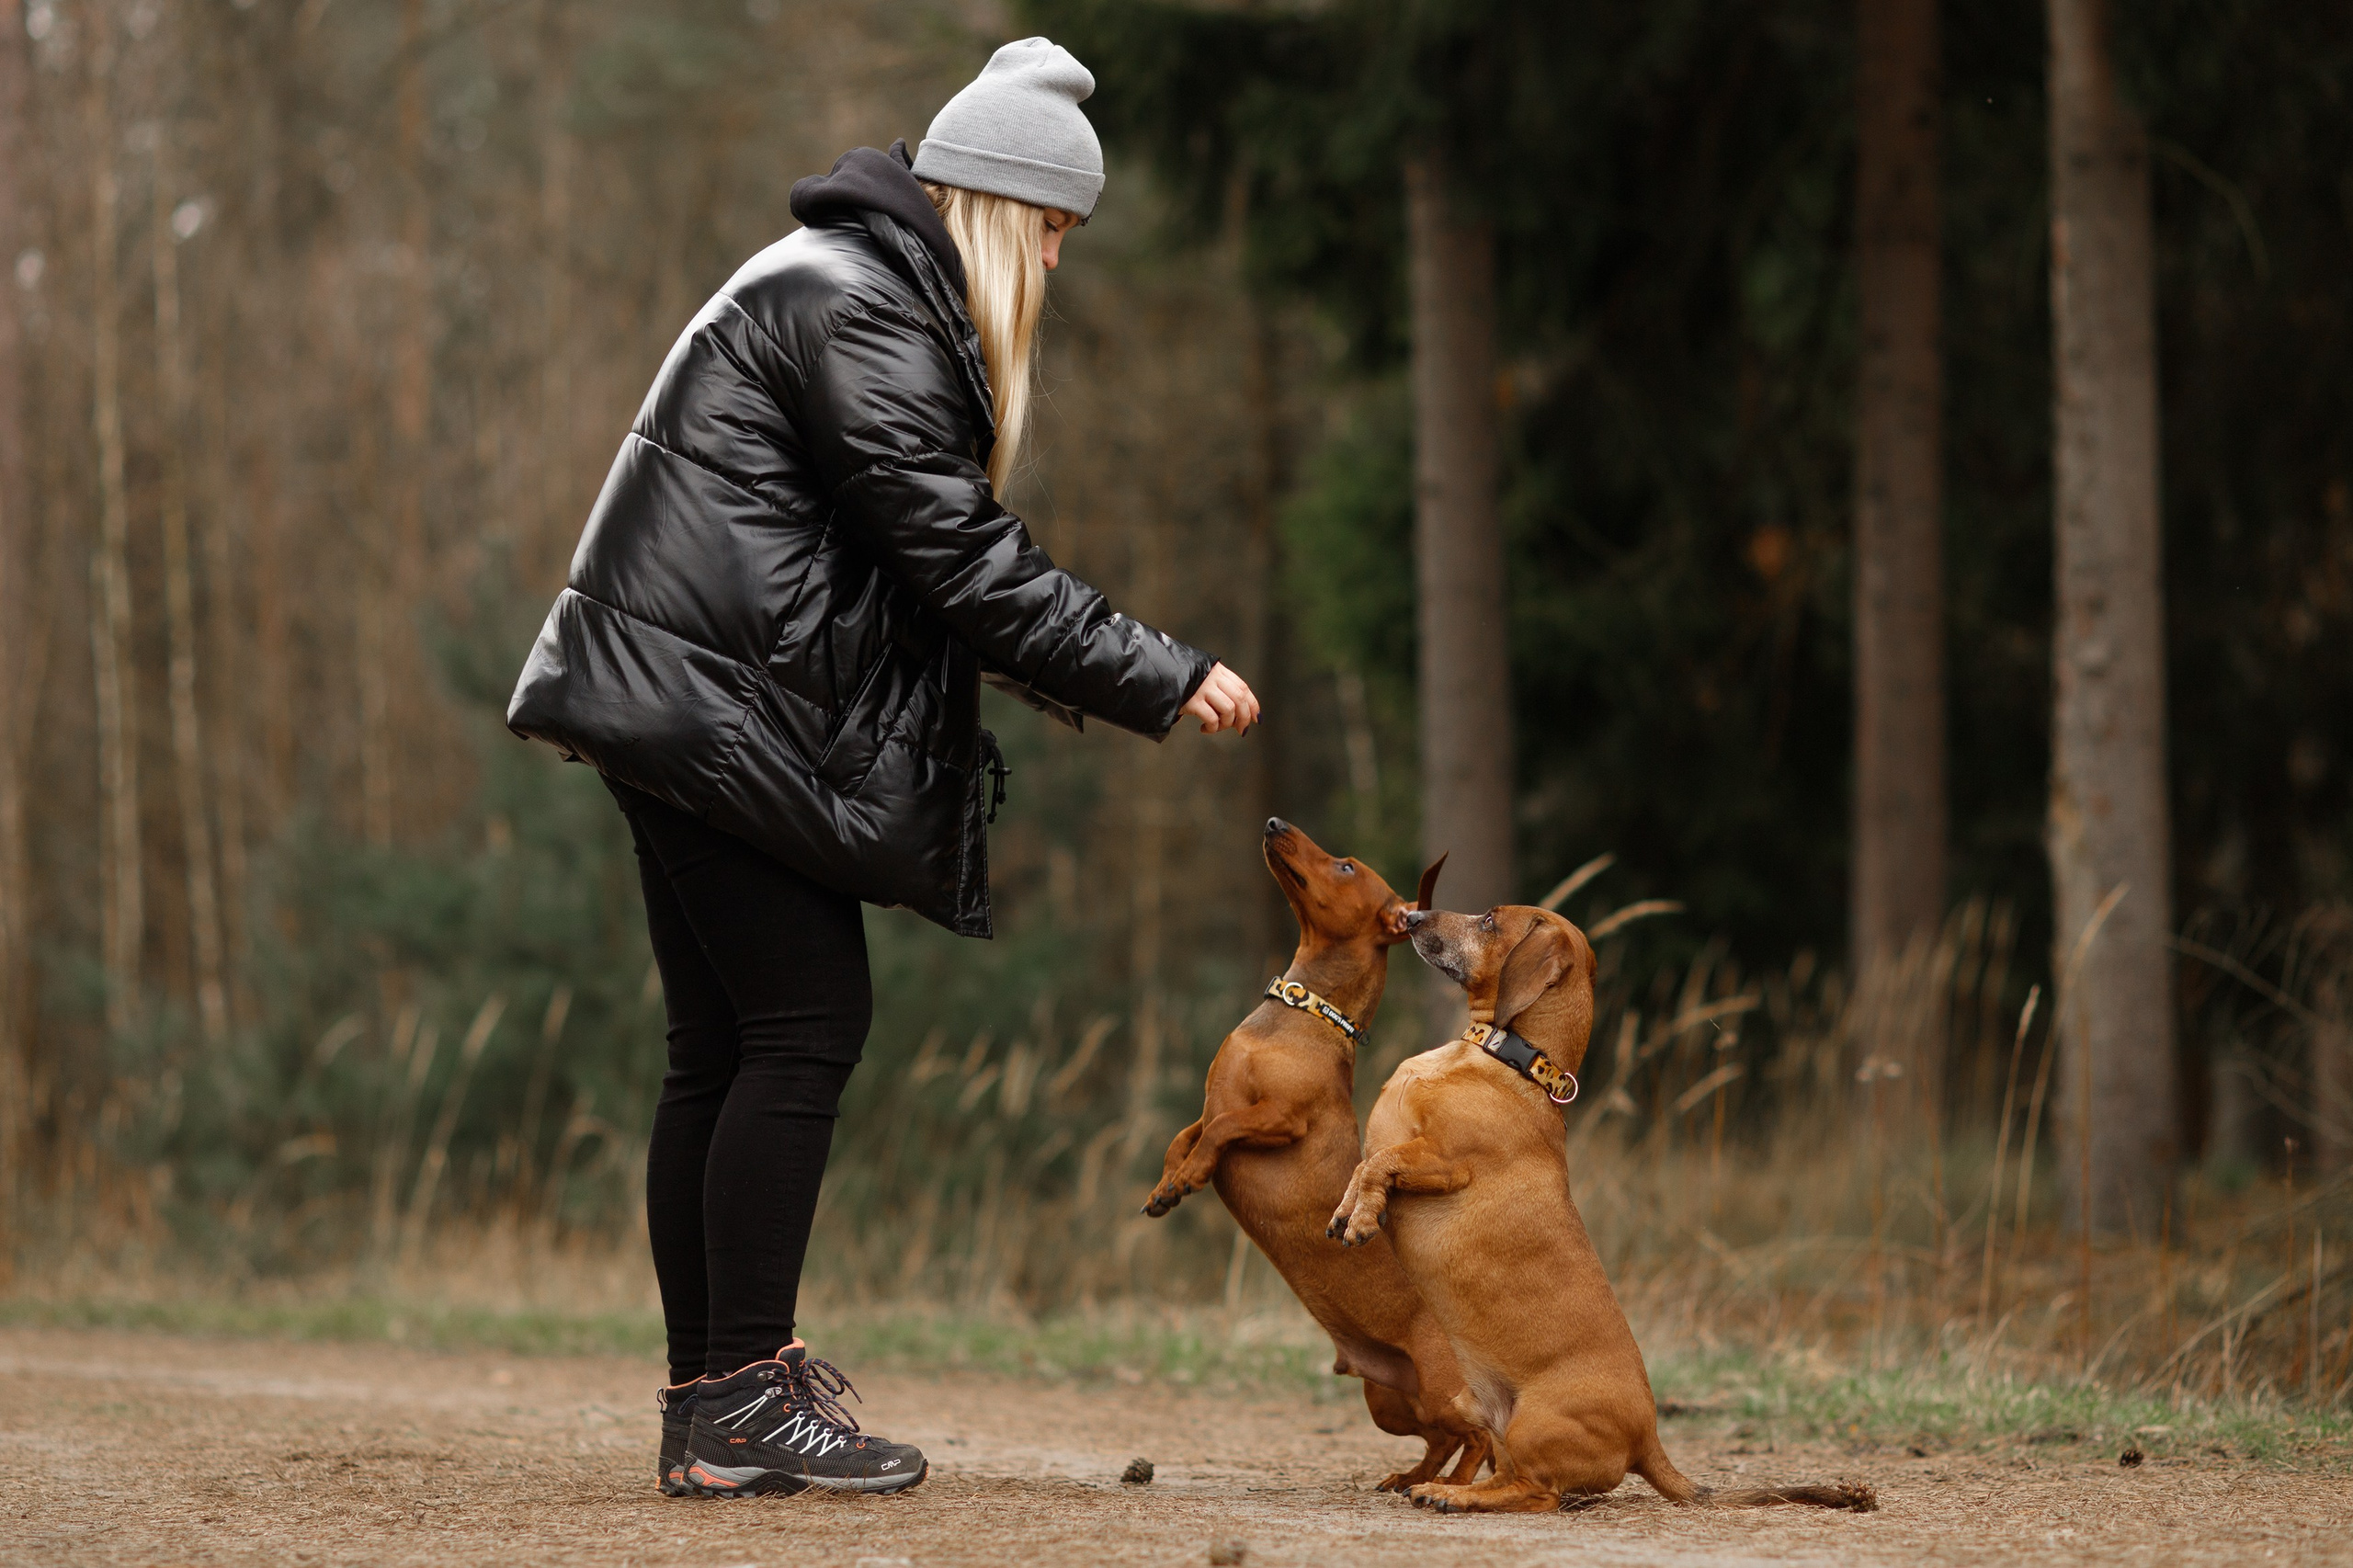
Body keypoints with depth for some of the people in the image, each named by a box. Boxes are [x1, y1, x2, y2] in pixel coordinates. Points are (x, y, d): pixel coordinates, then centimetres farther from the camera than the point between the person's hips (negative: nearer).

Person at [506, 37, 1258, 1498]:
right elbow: (959, 557, -18)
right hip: (721, 714, -11)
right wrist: (1159, 679, -13)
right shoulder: (859, 313, -14)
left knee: (725, 1049, 9)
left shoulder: (844, 284, 19)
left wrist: (1054, 673, 19)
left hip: (687, 715, 11)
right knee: (806, 1025, -8)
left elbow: (925, 556, 25)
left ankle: (709, 1401, 11)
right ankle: (746, 1398, -6)